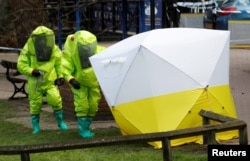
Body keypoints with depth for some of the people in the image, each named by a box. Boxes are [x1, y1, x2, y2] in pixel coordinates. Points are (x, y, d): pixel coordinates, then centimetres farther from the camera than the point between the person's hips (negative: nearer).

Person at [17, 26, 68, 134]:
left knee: (55, 100, -15)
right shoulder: (28, 50, -12)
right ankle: (35, 126, 22)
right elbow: (21, 65, -11)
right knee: (35, 104, 5)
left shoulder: (54, 50, -4)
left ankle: (60, 121, 5)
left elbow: (59, 63, 10)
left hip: (50, 81, 1)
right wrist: (32, 71, -26)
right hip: (35, 82, -1)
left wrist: (61, 76, 2)